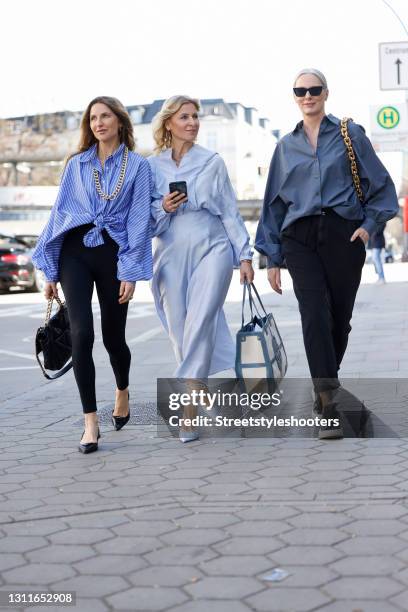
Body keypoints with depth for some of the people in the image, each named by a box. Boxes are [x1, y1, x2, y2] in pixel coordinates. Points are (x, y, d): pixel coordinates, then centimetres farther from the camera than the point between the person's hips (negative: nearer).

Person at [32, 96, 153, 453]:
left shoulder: (137, 166, 3)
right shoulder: (76, 165, 10)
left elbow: (139, 220, -2)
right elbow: (60, 213, 11)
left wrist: (130, 272, -9)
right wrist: (50, 270, 8)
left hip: (114, 254, -1)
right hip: (75, 252, 1)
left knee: (113, 336, 8)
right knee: (81, 333, -15)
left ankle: (123, 391, 41)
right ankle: (91, 423, -9)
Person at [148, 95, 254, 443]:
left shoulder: (213, 162, 8)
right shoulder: (153, 167, 9)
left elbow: (230, 211, 8)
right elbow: (146, 220, 11)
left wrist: (245, 255, 4)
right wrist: (163, 208, -10)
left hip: (212, 249, -2)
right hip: (172, 255, 2)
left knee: (200, 324, -15)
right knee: (180, 333, 2)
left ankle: (187, 409, -16)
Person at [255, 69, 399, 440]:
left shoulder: (350, 135, 7)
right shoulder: (287, 146, 14)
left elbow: (380, 183, 10)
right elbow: (274, 202, 16)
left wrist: (369, 224, -4)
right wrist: (273, 258, 12)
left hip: (343, 236, -1)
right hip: (300, 239, 1)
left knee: (340, 318, 4)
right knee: (315, 316, -15)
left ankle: (324, 389, 29)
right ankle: (330, 408, -17)